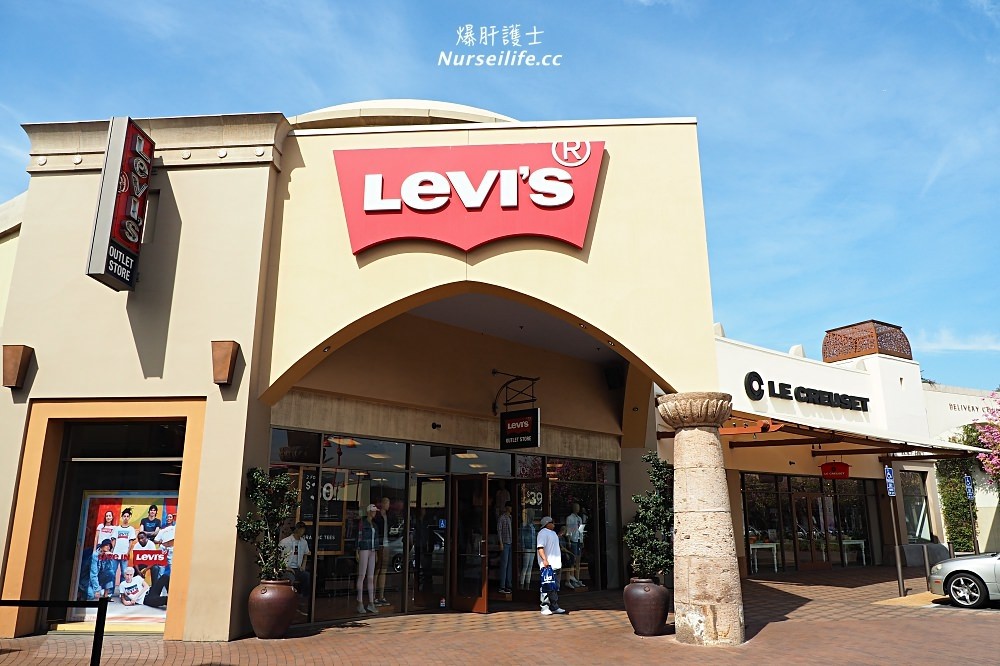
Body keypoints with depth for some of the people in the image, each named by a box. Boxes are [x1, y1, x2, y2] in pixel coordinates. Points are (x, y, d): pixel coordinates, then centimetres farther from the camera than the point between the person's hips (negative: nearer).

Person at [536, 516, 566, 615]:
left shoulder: (553, 533, 20)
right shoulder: (543, 533, -10)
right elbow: (540, 548, -21)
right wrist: (545, 560, -30)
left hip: (556, 565, 10)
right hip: (547, 566, -10)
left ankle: (554, 607, 18)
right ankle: (545, 607, -4)